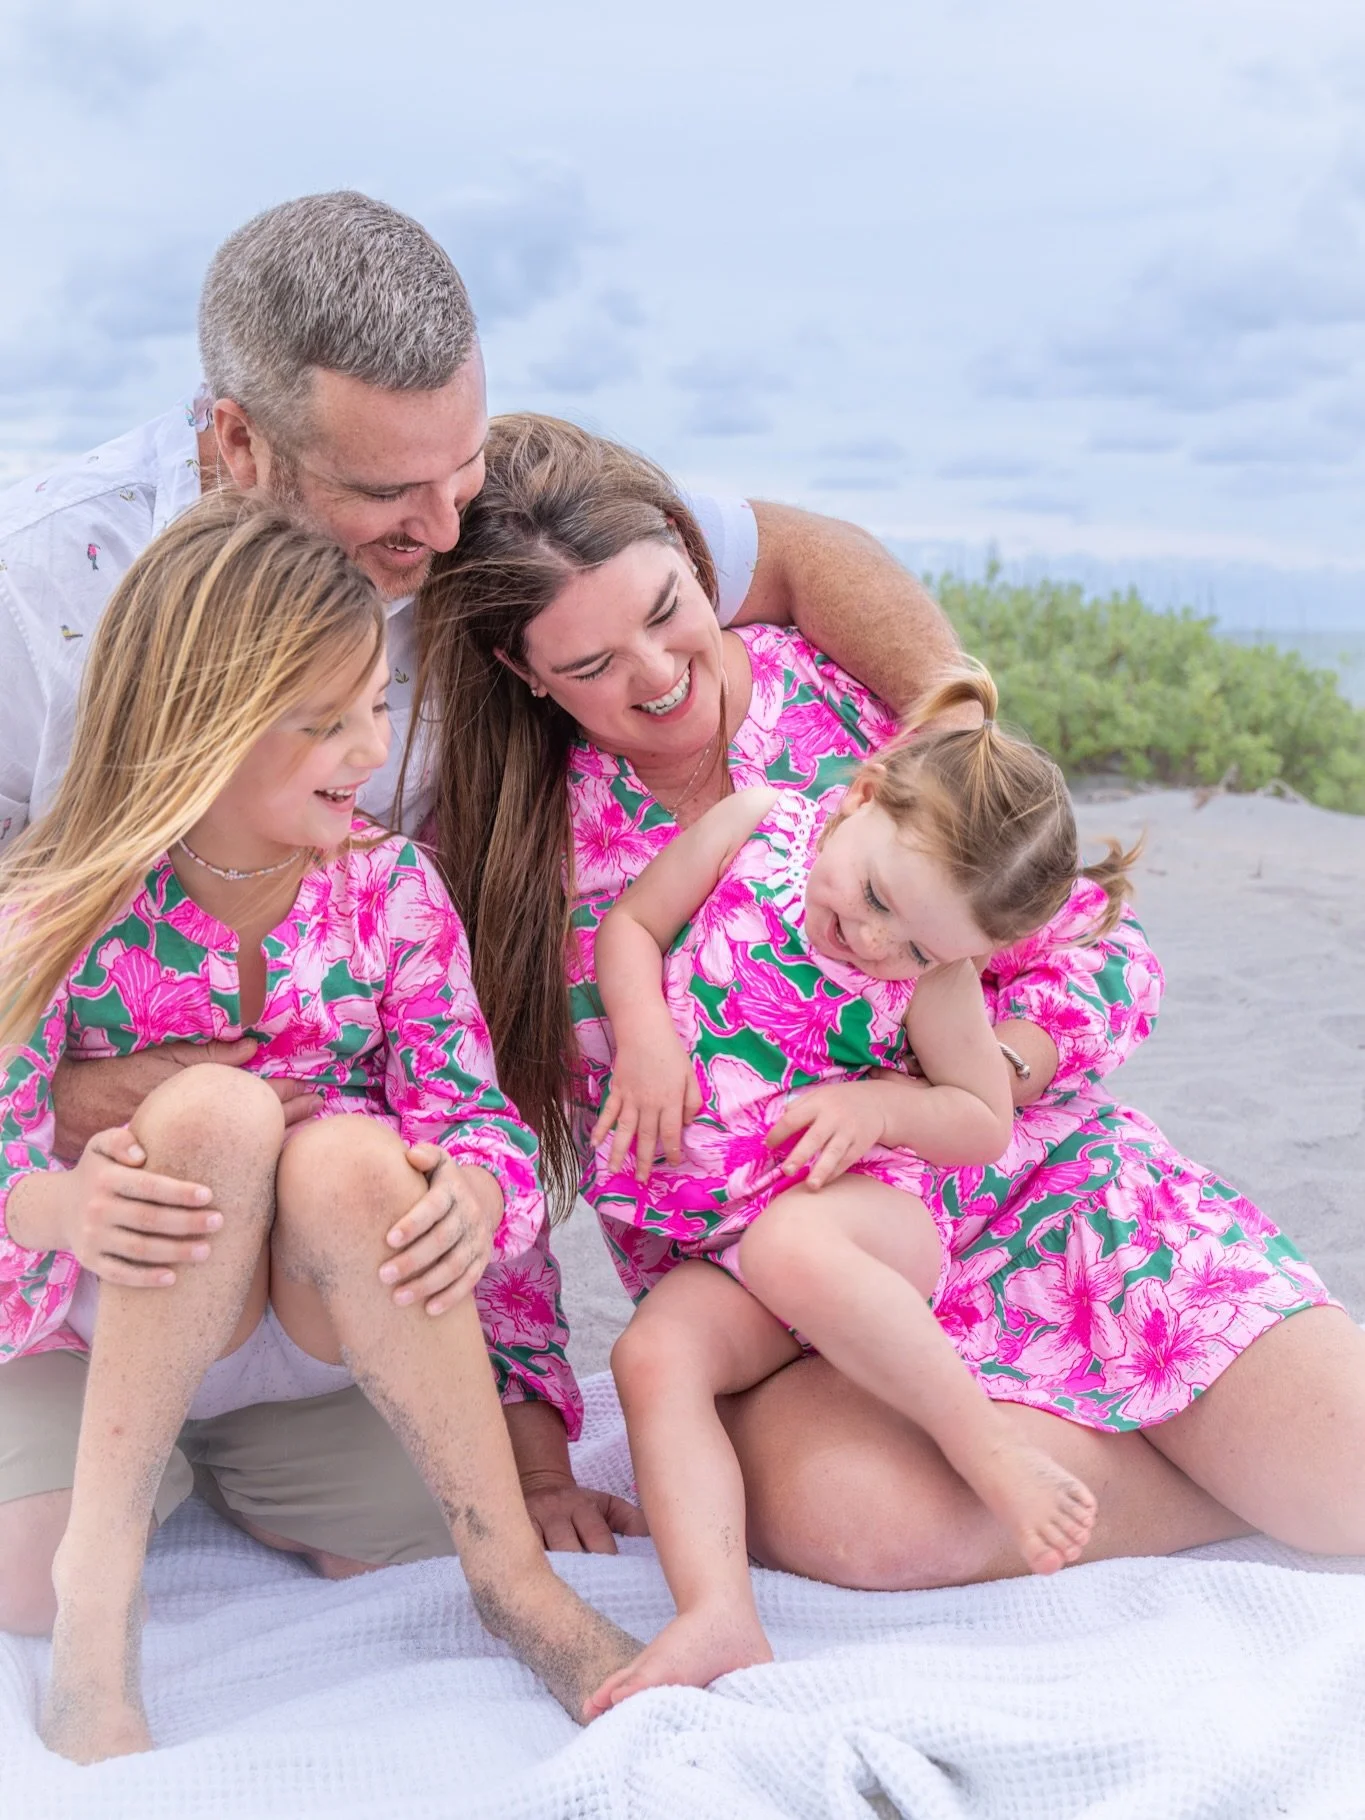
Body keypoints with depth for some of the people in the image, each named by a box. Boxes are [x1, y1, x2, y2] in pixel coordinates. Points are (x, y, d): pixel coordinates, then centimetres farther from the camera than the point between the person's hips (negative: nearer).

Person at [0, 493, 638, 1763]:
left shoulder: (388, 892, -9)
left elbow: (476, 1115, -11)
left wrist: (474, 1193, -35)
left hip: (334, 1315, 2)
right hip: (112, 1327, -1)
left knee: (345, 1153, -35)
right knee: (217, 1109, -34)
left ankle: (510, 1573, -21)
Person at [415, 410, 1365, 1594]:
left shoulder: (858, 685, -5)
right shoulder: (511, 858, -4)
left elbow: (1102, 953, -5)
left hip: (1045, 1193, 0)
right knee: (840, 1506, -33)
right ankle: (1251, 1475, -6)